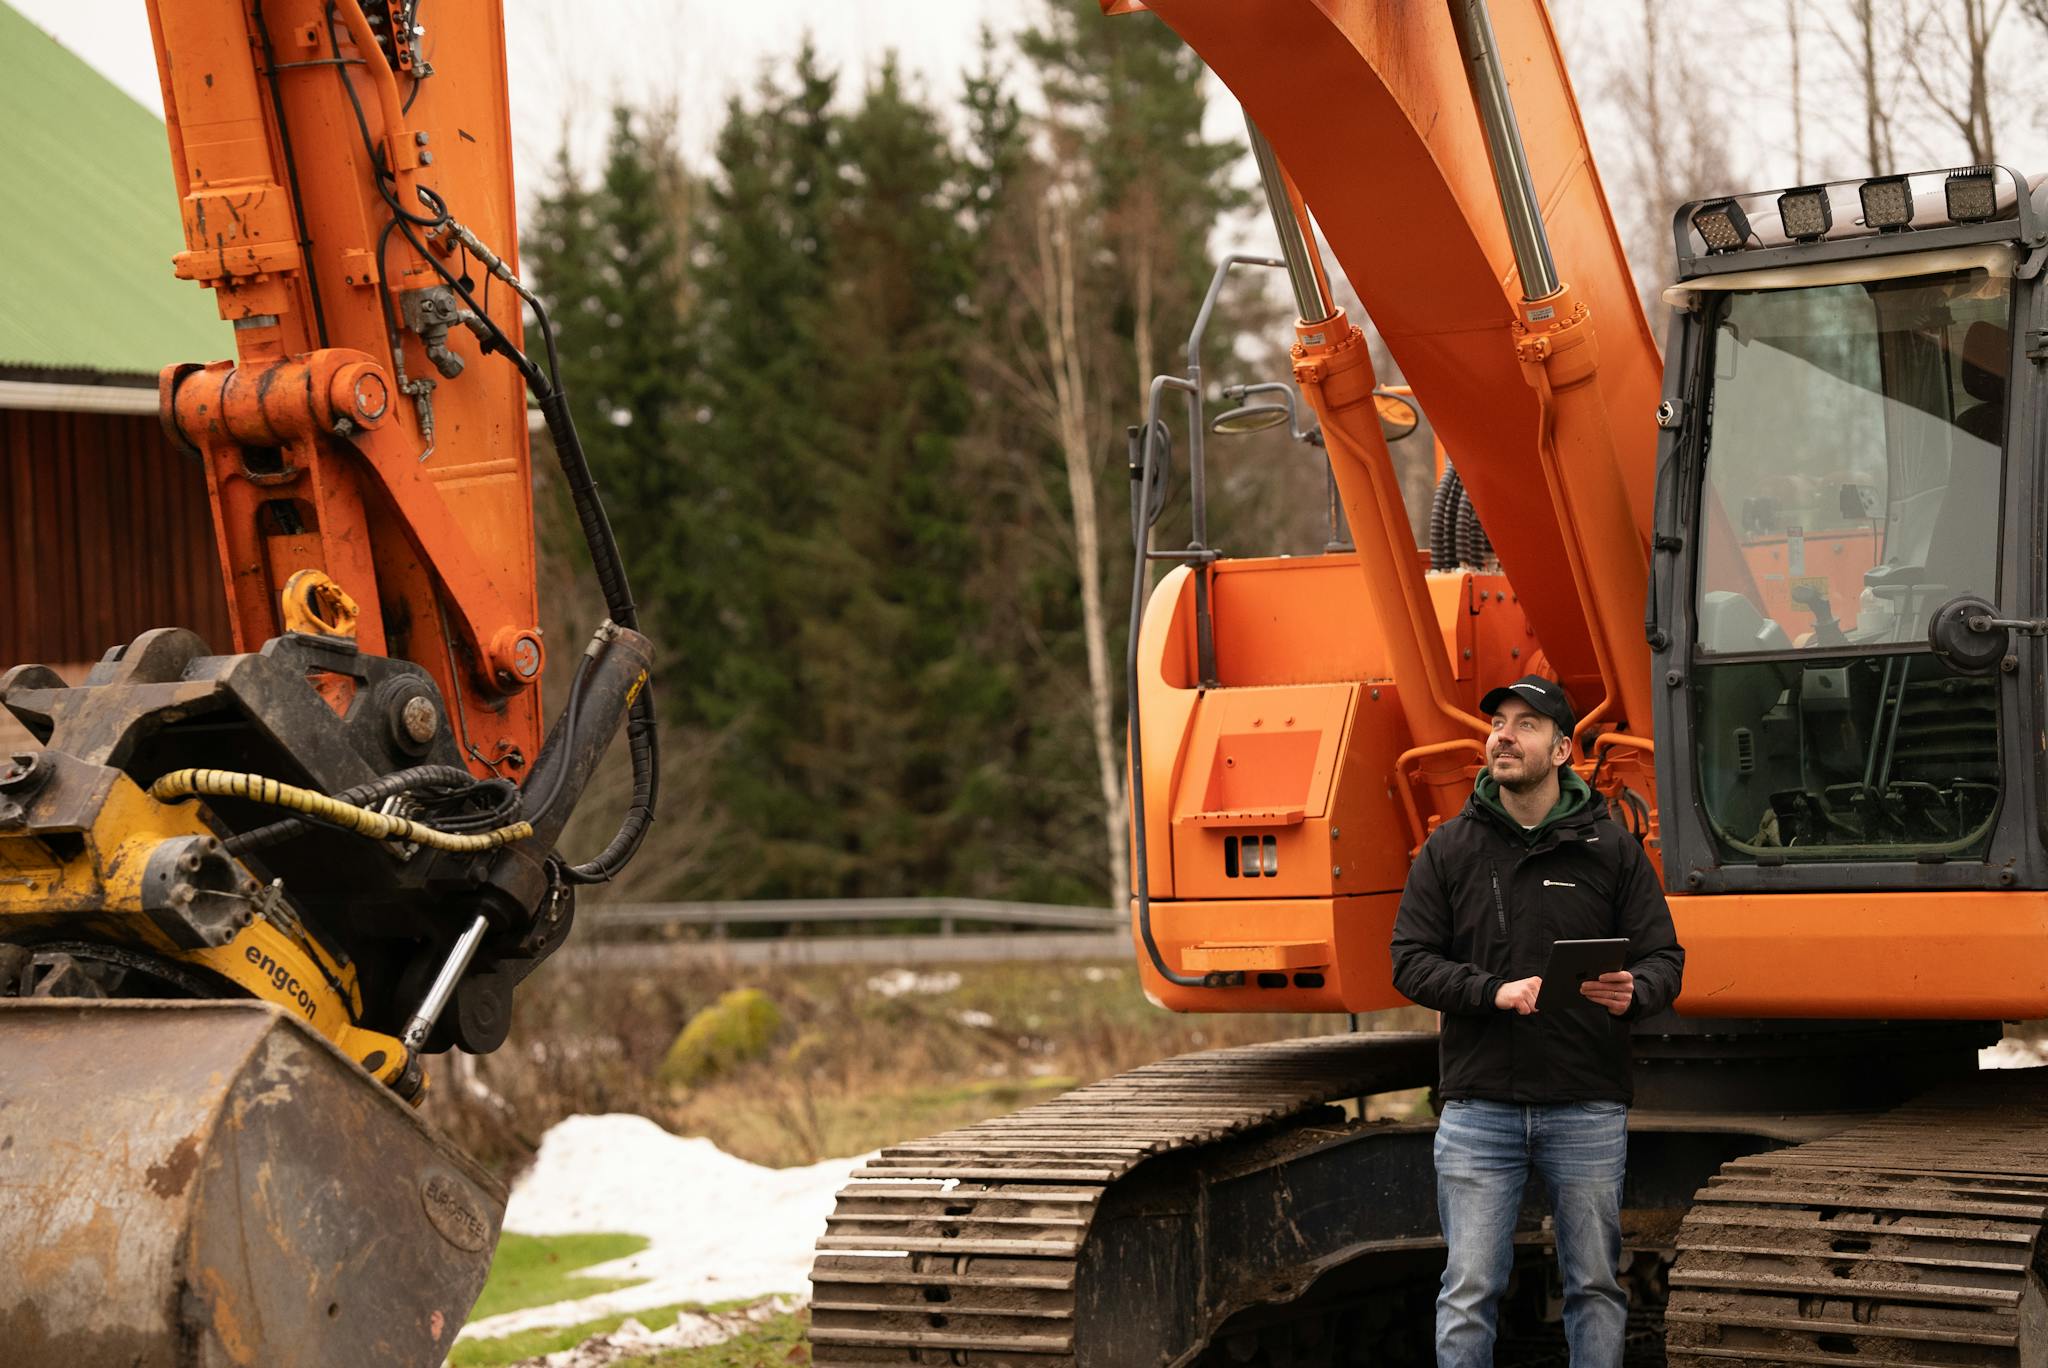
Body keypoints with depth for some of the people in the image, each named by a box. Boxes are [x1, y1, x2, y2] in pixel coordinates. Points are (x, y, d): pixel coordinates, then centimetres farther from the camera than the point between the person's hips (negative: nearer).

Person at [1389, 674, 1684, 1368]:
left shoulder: (1611, 848, 4)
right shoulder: (1449, 849, 5)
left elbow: (1663, 959, 3)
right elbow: (1411, 962, 1)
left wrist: (1633, 992, -21)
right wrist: (1492, 992, -16)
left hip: (1588, 1109, 0)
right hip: (1479, 1107, 0)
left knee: (1595, 1285, 8)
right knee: (1470, 1290, 1)